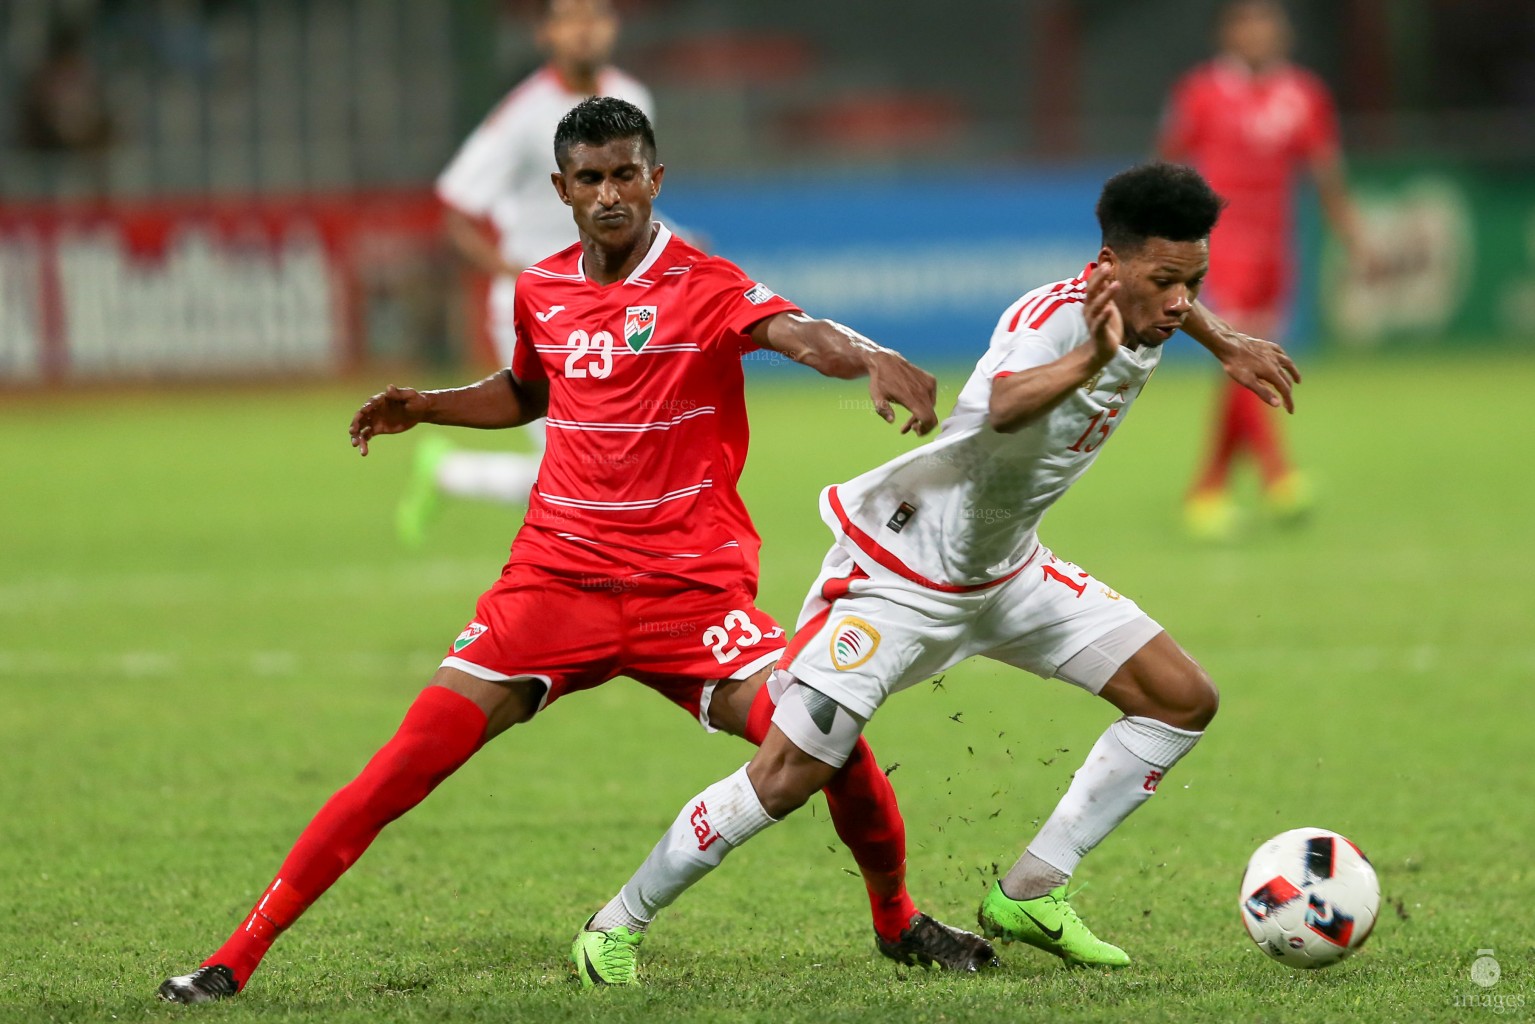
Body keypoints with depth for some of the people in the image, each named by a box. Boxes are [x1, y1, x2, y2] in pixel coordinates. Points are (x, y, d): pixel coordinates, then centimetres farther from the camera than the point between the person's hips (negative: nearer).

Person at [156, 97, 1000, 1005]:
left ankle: (897, 920, 13)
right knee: (417, 754, -9)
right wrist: (423, 408, 16)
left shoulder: (704, 286, -7)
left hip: (691, 582, -3)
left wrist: (871, 358, -49)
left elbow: (797, 331, -28)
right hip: (557, 579, 3)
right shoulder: (542, 292, 9)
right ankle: (243, 952, -4)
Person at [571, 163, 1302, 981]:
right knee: (788, 775, -15)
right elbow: (1003, 407, -58)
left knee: (1182, 699, 1)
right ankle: (617, 926, 4)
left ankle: (1029, 897, 8)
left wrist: (1225, 348, 27)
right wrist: (1091, 358, -74)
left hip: (1005, 570, 9)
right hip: (897, 569, -9)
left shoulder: (1144, 319, -6)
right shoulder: (1053, 319, -32)